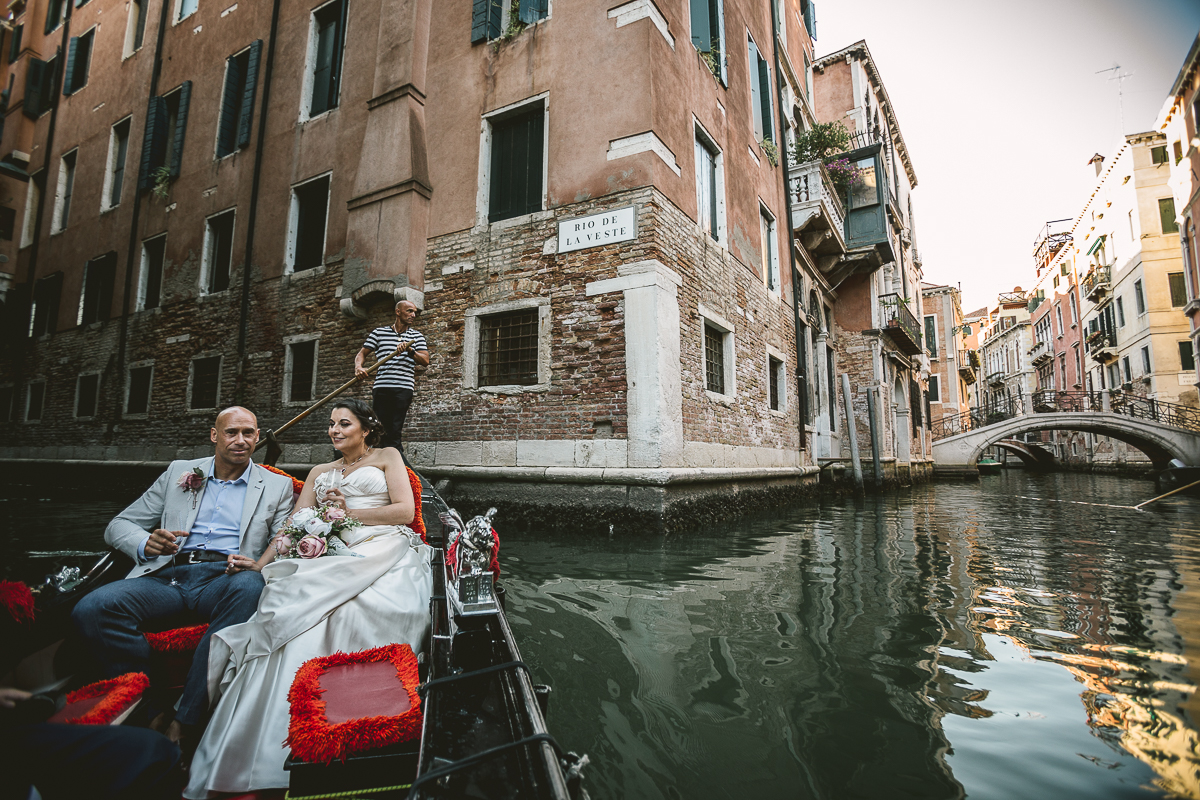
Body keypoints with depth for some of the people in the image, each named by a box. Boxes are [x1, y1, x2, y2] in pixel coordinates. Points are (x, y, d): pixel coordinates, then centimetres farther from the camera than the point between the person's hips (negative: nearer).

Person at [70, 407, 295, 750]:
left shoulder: (277, 486, 14)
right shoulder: (179, 472, 21)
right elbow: (118, 526, 18)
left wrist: (258, 566, -17)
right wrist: (146, 544, -6)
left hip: (224, 579, -3)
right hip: (168, 574, 3)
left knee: (250, 585, -38)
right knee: (90, 609, -26)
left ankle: (183, 721, -28)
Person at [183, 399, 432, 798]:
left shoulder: (387, 457, 17)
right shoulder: (320, 472, 30)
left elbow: (405, 510, 4)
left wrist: (350, 512, 0)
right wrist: (258, 565, 2)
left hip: (381, 549, -3)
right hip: (330, 556, 4)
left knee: (344, 606, -34)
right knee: (306, 609, -29)